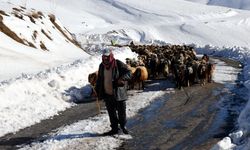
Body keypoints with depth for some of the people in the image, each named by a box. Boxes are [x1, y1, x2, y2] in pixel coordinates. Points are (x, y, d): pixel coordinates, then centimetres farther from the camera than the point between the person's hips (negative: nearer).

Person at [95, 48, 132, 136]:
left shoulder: (119, 64, -9)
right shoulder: (102, 66, 9)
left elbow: (128, 73, -11)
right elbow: (99, 79, 18)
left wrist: (122, 78, -30)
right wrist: (97, 91, 13)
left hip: (119, 94, -5)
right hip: (107, 95, 5)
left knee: (121, 111, 4)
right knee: (111, 113, 11)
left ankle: (123, 126, 26)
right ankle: (114, 129, 22)